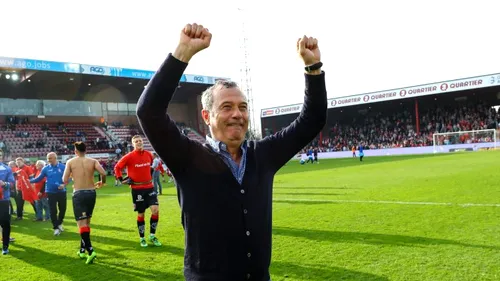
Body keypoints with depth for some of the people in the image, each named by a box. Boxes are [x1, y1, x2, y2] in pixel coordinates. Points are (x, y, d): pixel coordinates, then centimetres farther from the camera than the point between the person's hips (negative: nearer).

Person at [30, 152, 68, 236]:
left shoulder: (63, 167, -5)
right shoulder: (46, 168, 0)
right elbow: (39, 178, 6)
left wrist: (64, 184, -19)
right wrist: (29, 181, -4)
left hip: (62, 192, 0)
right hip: (50, 192, 0)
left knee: (62, 209, 9)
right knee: (53, 211, 1)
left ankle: (59, 223, 33)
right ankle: (56, 228, 11)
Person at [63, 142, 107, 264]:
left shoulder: (70, 162, 1)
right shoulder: (93, 161, 3)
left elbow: (65, 181, -3)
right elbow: (103, 173, -12)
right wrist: (102, 182, 8)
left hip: (78, 194, -3)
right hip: (91, 193, 3)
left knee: (81, 223, -5)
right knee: (87, 222, 17)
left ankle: (90, 251, -19)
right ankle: (82, 250, 26)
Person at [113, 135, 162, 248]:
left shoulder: (149, 154, 3)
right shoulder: (129, 156, -9)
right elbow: (117, 167, 1)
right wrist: (121, 179, -4)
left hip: (149, 187, 3)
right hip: (137, 189, -3)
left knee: (155, 210, -8)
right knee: (141, 214, 5)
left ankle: (152, 236, 9)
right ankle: (142, 238, 21)